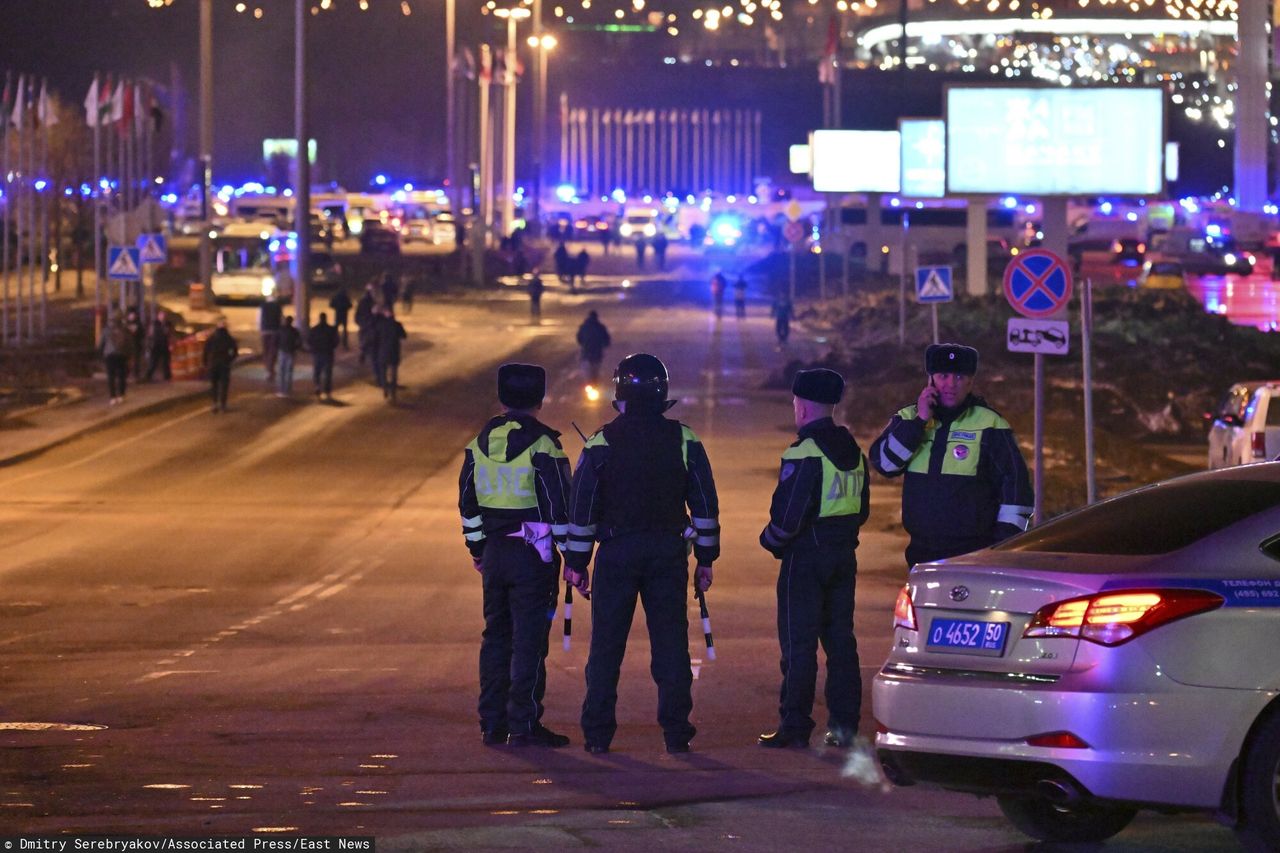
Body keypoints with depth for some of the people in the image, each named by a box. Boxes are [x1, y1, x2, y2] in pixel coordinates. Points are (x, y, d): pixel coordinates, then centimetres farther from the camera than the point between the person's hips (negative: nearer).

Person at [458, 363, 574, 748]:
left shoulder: (479, 444, 7)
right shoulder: (542, 446, -12)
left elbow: (468, 502, 13)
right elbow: (559, 505, -12)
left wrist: (477, 549, 22)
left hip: (493, 552, 6)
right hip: (534, 554, -6)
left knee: (496, 636, 13)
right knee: (529, 640, -3)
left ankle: (492, 723, 15)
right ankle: (524, 725, -4)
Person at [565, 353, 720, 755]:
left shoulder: (602, 442, -5)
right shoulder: (683, 440, 1)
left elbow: (582, 508, -3)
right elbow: (705, 504, 4)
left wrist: (576, 562, 4)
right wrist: (705, 559, 11)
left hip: (617, 552, -2)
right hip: (668, 552, 2)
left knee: (606, 644, 5)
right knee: (670, 642, 6)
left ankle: (598, 732, 5)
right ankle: (676, 731, 4)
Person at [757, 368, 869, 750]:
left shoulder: (804, 454, -16)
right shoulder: (854, 452, 10)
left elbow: (788, 515, -20)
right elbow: (861, 510, 16)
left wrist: (770, 540, -2)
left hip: (805, 559, -8)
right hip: (844, 556, 8)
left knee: (799, 645, -4)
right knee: (840, 640, 11)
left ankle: (794, 725, -3)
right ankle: (844, 723, 11)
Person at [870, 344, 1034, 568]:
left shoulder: (989, 425, -1)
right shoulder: (909, 419, 10)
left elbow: (1016, 482, 0)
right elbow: (883, 462, -4)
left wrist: (1005, 540, -6)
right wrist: (919, 421, -12)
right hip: (922, 554, 4)